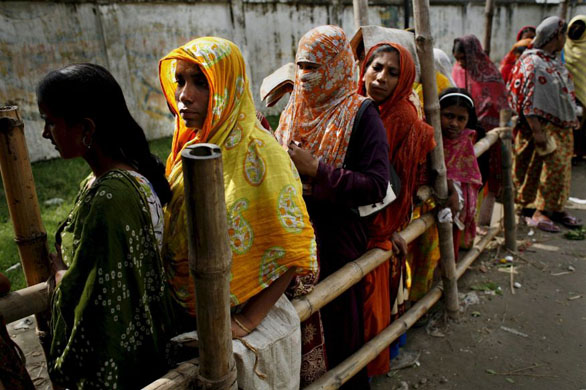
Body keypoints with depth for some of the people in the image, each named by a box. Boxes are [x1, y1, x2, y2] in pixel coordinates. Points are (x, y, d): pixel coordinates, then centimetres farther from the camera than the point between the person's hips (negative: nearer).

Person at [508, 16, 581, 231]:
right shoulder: (532, 63, -13)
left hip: (562, 127, 9)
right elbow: (528, 100, -19)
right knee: (537, 170, -5)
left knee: (561, 169, 12)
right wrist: (536, 131, -24)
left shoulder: (554, 62, 15)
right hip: (544, 127, -9)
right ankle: (538, 213, 4)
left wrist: (572, 120, 21)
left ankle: (555, 209, 23)